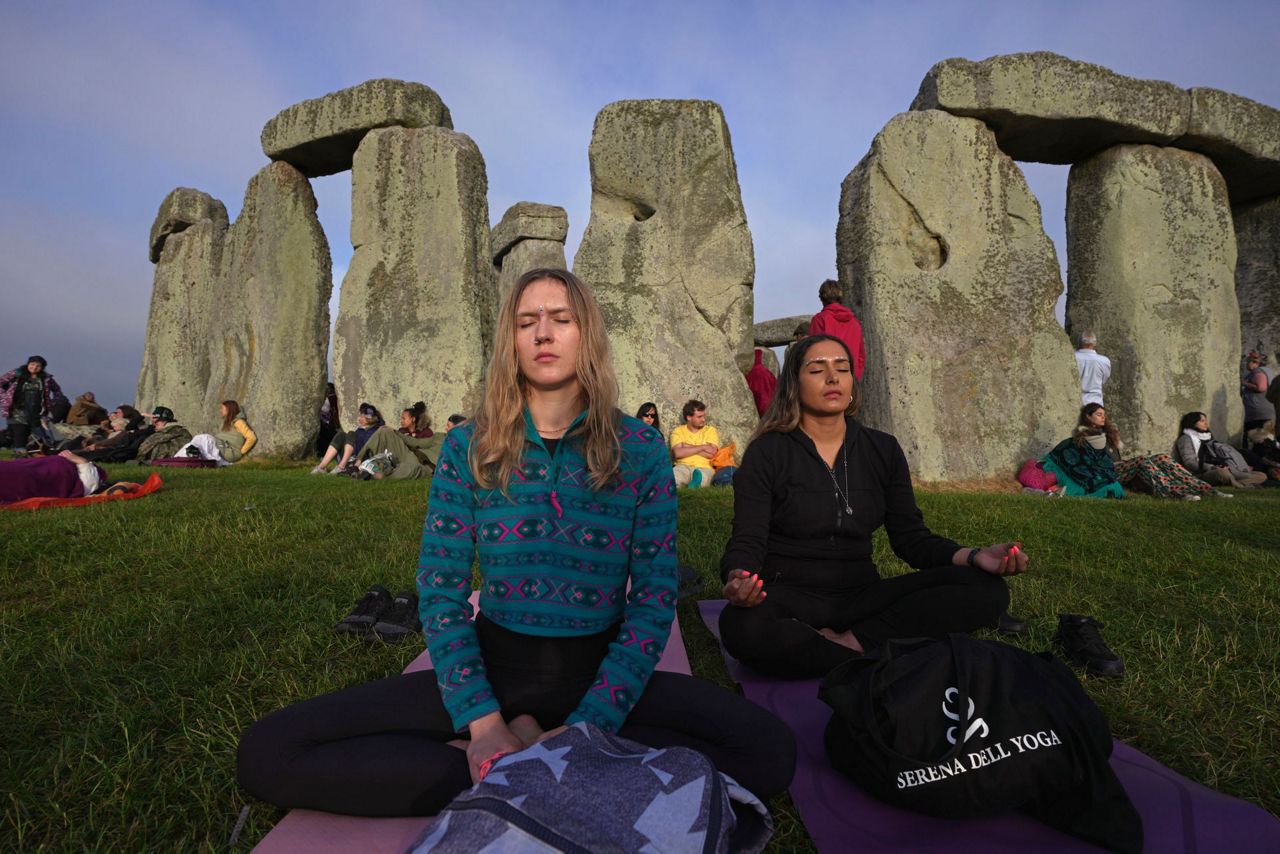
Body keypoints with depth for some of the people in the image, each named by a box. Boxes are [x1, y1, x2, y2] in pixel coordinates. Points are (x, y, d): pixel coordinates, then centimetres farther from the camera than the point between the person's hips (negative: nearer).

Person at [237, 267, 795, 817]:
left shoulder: (641, 452, -5)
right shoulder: (468, 448, -1)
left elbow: (653, 601, -7)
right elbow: (439, 591, -3)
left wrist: (588, 726, -18)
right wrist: (482, 721, -15)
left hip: (600, 675, 0)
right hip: (492, 669, 1)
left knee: (772, 750, -24)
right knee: (267, 752, -16)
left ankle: (503, 769, -13)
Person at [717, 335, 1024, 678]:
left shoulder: (883, 450, 7)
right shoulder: (767, 453, -5)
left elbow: (910, 537, 6)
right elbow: (747, 542, -10)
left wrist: (974, 556, -14)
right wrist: (738, 578, -34)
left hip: (861, 596, 4)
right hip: (791, 601, -3)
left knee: (987, 589, -16)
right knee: (742, 628, -38)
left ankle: (849, 642, -20)